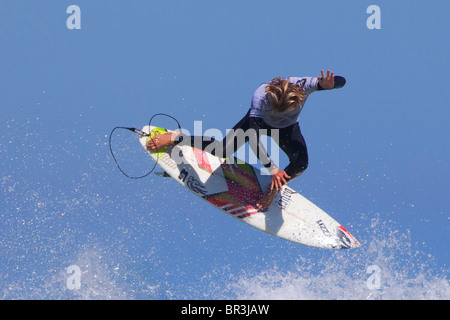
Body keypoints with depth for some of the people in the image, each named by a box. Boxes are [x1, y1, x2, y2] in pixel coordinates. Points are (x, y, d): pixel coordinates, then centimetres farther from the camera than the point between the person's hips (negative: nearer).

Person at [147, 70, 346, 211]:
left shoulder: (303, 86, -39)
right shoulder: (261, 96, -43)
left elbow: (341, 81, -33)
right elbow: (253, 136, -41)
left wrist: (325, 85, -57)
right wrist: (271, 168, -44)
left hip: (287, 128, 2)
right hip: (259, 122, -2)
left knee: (300, 163, -26)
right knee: (220, 151, -16)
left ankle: (273, 190, 4)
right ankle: (174, 139, 9)